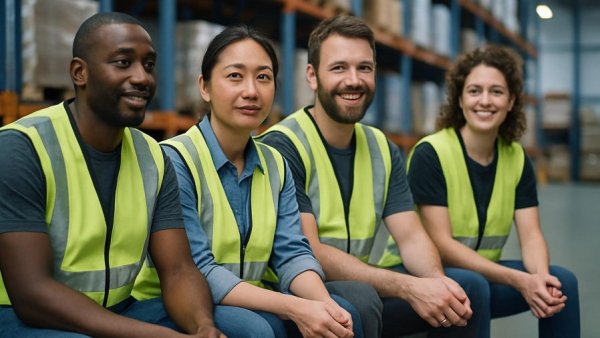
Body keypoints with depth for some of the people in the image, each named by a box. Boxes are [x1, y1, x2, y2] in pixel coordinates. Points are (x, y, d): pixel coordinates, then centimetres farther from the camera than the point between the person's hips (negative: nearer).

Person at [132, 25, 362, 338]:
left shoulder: (275, 164, 7)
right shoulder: (174, 160, -15)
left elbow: (292, 252, -3)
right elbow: (196, 272, -21)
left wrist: (324, 303, -25)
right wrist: (294, 308, -30)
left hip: (252, 305, 5)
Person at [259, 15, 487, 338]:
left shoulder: (383, 149, 7)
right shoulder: (282, 146, -16)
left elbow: (411, 236, 1)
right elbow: (308, 253, -22)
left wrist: (437, 280, -22)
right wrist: (407, 287, -28)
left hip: (367, 285, 6)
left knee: (465, 285, -7)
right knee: (359, 301, -35)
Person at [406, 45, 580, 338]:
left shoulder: (517, 158, 1)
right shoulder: (430, 154, -17)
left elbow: (530, 235, -5)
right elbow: (441, 243, -22)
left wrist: (541, 277, -28)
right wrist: (519, 280, -29)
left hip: (484, 273, 6)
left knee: (561, 281, -16)